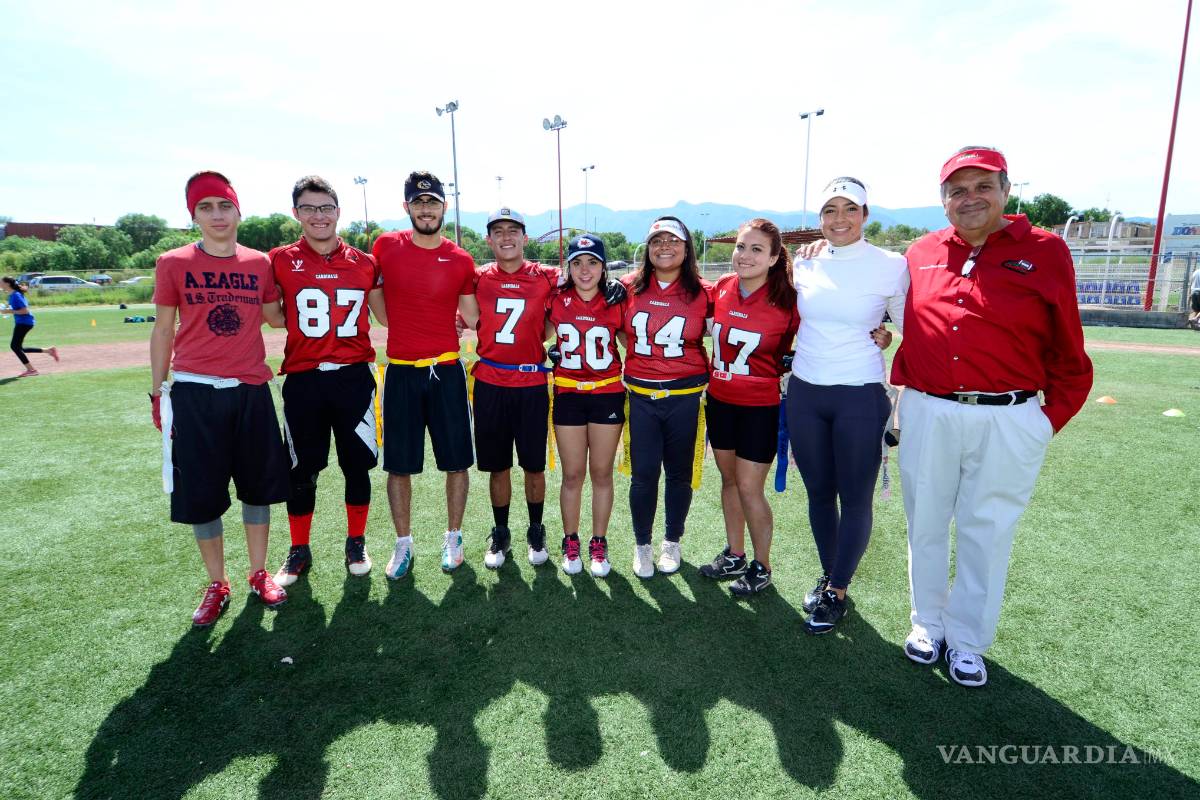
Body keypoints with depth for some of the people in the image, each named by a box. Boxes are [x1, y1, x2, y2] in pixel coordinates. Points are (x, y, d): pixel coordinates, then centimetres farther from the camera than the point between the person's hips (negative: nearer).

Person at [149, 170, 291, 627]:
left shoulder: (260, 263, 4)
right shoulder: (173, 264, 0)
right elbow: (163, 331, 4)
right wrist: (158, 392, 3)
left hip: (251, 391, 2)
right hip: (195, 394, -1)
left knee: (259, 485, 9)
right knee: (201, 494, 6)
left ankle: (259, 575, 27)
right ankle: (216, 586, 23)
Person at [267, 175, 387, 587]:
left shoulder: (363, 264, 5)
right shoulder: (280, 261, 1)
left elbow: (386, 317, 11)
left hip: (354, 377, 1)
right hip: (303, 380, 0)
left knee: (357, 465, 8)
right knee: (302, 471, 10)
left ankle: (356, 544, 27)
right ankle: (299, 552, 28)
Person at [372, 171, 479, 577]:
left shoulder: (461, 260, 0)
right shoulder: (385, 246, 1)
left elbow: (473, 319, 7)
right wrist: (404, 330, 10)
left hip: (446, 371, 0)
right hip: (400, 371, 0)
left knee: (456, 461, 7)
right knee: (399, 465, 8)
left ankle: (453, 538, 25)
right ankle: (403, 543, 25)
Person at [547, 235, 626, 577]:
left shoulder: (616, 304, -3)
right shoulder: (557, 301, -2)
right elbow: (542, 334, 14)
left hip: (607, 394, 0)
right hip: (568, 394, 0)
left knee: (601, 473, 8)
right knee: (572, 474, 7)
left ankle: (599, 545, 22)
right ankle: (570, 543, 23)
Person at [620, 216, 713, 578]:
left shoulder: (703, 292, -3)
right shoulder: (629, 287, 1)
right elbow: (622, 333, 15)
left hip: (686, 396, 0)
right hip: (641, 396, 0)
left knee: (679, 473, 12)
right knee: (643, 474, 3)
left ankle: (672, 542, 32)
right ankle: (642, 545, 24)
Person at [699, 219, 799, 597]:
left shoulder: (786, 301, -15)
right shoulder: (721, 287, -3)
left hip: (760, 406, -5)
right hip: (719, 400, 5)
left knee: (749, 487, 1)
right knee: (729, 479, 16)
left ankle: (761, 567, 22)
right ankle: (734, 555, 34)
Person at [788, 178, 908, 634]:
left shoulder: (891, 266, -6)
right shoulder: (804, 265, 3)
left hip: (860, 398, -3)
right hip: (804, 394, 4)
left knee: (855, 499, 5)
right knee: (818, 493, 14)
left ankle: (837, 593, 22)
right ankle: (828, 575, 33)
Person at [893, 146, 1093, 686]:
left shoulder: (1045, 252, 0)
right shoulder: (921, 254, 6)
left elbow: (1068, 354, 1)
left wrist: (1050, 418, -4)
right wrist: (902, 389, 8)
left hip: (1007, 423, -2)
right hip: (926, 414, 3)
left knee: (986, 534, 8)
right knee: (925, 526, 13)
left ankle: (967, 643, 25)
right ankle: (928, 625, 32)